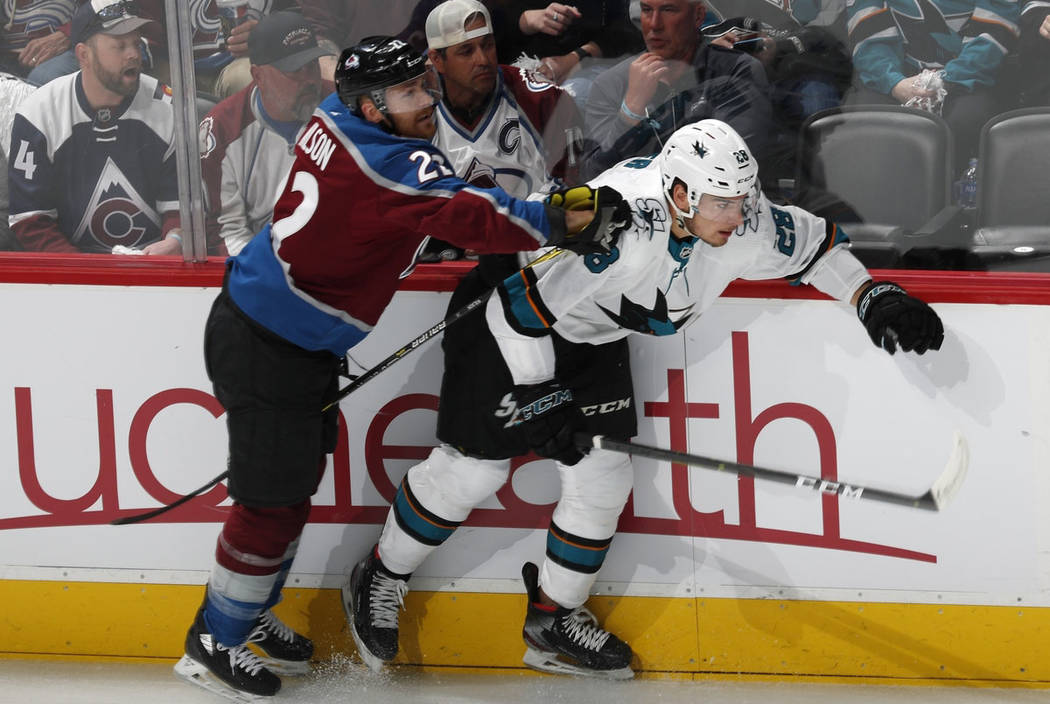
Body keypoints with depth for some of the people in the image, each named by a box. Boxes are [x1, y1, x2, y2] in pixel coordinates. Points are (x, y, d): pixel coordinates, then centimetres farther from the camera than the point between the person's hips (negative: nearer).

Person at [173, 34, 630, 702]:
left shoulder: (335, 119, 2)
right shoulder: (388, 164, -25)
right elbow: (475, 218, -34)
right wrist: (573, 222, -32)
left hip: (302, 344, 10)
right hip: (265, 348, -10)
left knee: (296, 478, 20)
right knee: (273, 501, -2)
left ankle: (249, 614, 36)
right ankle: (212, 645, 11)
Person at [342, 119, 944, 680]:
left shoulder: (740, 223, -18)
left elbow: (814, 245, 0)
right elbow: (529, 304, -33)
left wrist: (873, 297, -10)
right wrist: (537, 399, -27)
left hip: (591, 338, 7)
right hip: (512, 329, -7)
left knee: (603, 479, 0)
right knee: (472, 470, -2)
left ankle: (554, 618, 18)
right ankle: (381, 579, 21)